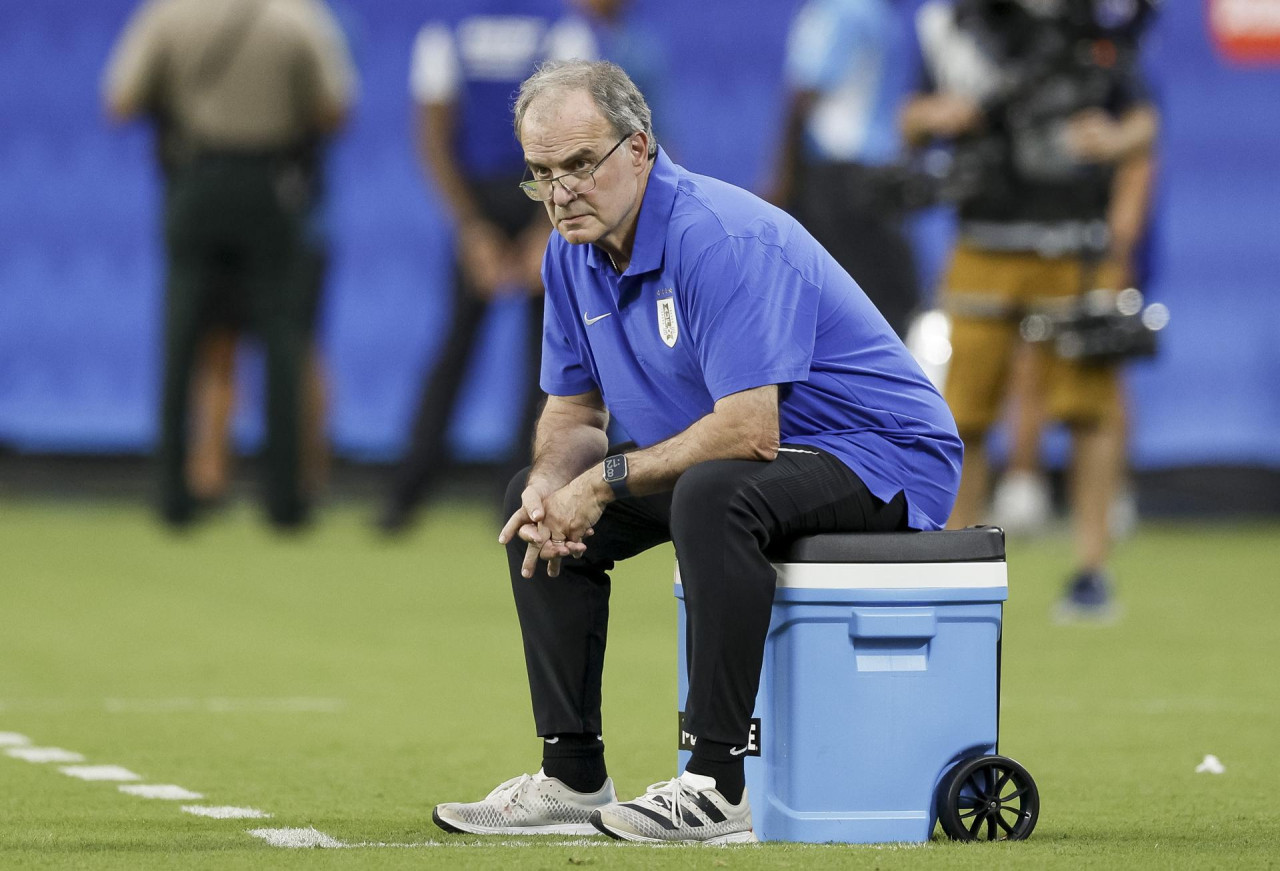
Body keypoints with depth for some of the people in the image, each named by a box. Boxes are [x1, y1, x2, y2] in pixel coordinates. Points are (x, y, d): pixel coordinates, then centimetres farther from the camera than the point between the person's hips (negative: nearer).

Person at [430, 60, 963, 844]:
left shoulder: (721, 237, -27)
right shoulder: (574, 254, 1)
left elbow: (749, 431, -33)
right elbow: (574, 412, 11)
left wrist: (605, 483, -23)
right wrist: (553, 484, -13)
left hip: (883, 456, -10)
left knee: (713, 493, -38)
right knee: (535, 497, 5)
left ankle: (718, 788, -34)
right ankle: (574, 777, 6)